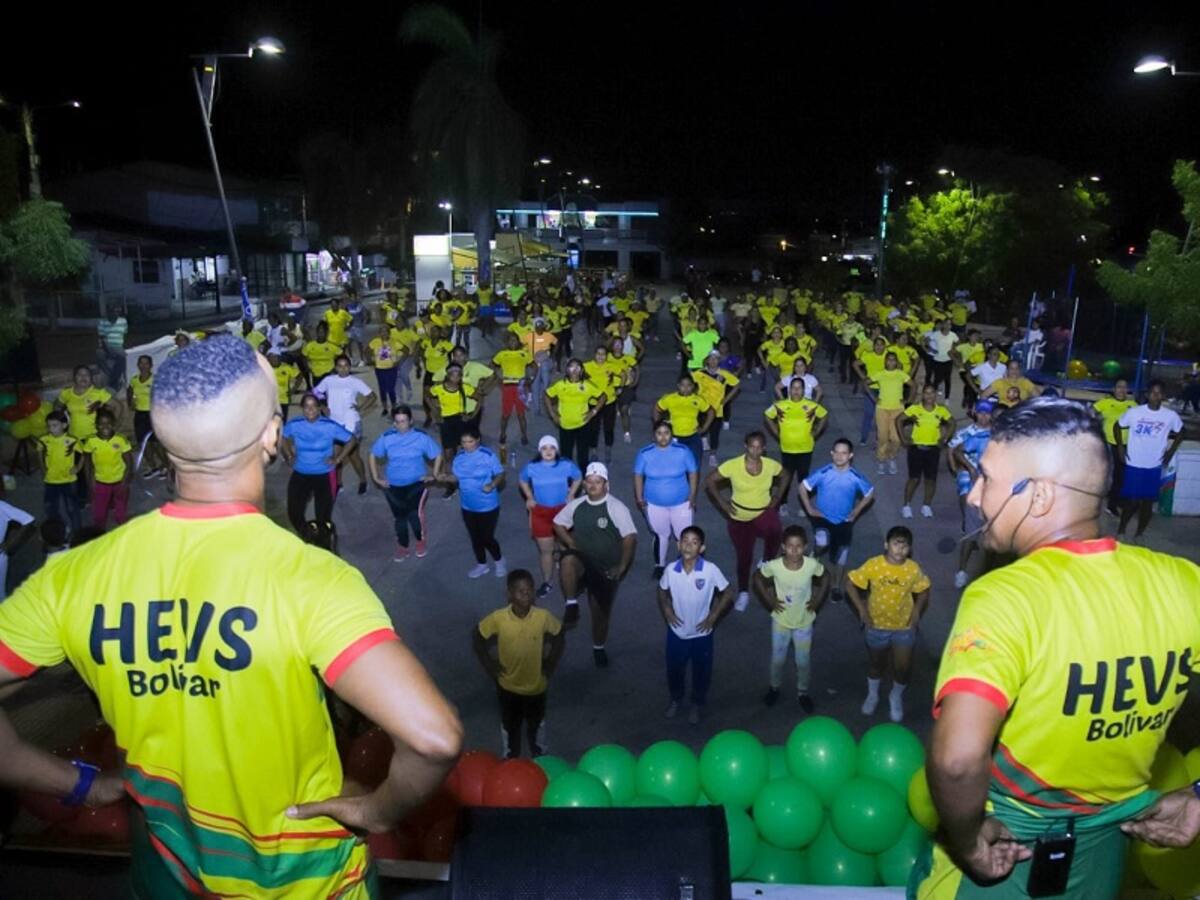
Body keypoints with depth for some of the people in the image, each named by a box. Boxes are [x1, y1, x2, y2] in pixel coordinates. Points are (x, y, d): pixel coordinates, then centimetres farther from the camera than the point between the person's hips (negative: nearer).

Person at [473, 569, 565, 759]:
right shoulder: (498, 618, -24)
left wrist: (551, 664, -3)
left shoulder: (543, 617, -22)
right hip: (508, 685, 0)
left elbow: (560, 636, -3)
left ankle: (539, 754, 50)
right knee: (509, 724, 22)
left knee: (536, 722, 25)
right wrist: (487, 664, -6)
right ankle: (511, 757, 47)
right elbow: (476, 636, -7)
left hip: (536, 684, 1)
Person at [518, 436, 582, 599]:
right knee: (545, 549, 5)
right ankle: (546, 583, 19)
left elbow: (578, 478, 8)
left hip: (563, 509, 0)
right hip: (540, 511, 0)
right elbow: (522, 481, 11)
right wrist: (529, 497, 2)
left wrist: (571, 495, 0)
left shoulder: (566, 465, -11)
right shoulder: (531, 467, -9)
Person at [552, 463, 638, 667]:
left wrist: (622, 567, -18)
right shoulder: (577, 505, 0)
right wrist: (572, 545, -3)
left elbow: (630, 538, -16)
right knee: (568, 560, -35)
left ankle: (598, 648, 34)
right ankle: (572, 605, -25)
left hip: (606, 569, -1)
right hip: (581, 562, 2)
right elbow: (558, 524, 12)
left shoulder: (616, 508, -13)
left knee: (601, 610, 9)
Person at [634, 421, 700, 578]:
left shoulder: (683, 451, -13)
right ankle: (659, 566, 35)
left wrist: (692, 497, -7)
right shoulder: (645, 453, -11)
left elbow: (693, 473, -5)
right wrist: (639, 498, -4)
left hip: (681, 503, -1)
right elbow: (638, 475, -1)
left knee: (684, 536, 6)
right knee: (660, 535, 17)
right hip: (654, 504, 1)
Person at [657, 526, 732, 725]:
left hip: (701, 633, -1)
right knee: (674, 669, 21)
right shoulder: (671, 570, -16)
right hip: (677, 631, 2)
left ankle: (698, 703, 45)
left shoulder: (711, 570, -22)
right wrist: (666, 611, -5)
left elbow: (726, 593, -8)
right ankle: (675, 699, 49)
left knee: (701, 671, 18)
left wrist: (713, 617, -9)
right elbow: (662, 591, 5)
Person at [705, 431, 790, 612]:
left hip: (764, 512, 0)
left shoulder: (771, 465, -14)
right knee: (744, 556, 10)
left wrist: (777, 497, -1)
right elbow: (709, 481, -13)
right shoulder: (732, 465, -21)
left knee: (775, 532, -33)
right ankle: (743, 593, 34)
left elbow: (785, 476, 8)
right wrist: (722, 503, -14)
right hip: (739, 518, 0)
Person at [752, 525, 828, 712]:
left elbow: (825, 579, -1)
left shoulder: (812, 565, -23)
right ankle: (774, 687, 45)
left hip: (804, 622, 0)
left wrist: (817, 600, -5)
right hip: (781, 621, 0)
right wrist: (769, 600, -7)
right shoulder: (774, 565, -25)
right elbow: (757, 578, -5)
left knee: (803, 661, 16)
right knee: (778, 659, 17)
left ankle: (803, 692, 41)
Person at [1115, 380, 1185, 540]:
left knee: (1147, 502, 7)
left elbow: (1180, 432, 14)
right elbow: (1117, 426, 7)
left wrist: (1171, 451, 6)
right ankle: (1121, 530, 21)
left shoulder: (1171, 415, -4)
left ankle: (1139, 533, 22)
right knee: (1131, 500, 3)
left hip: (1154, 466, 2)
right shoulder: (1134, 412, -8)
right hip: (1133, 464, -2)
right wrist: (1120, 445, -1)